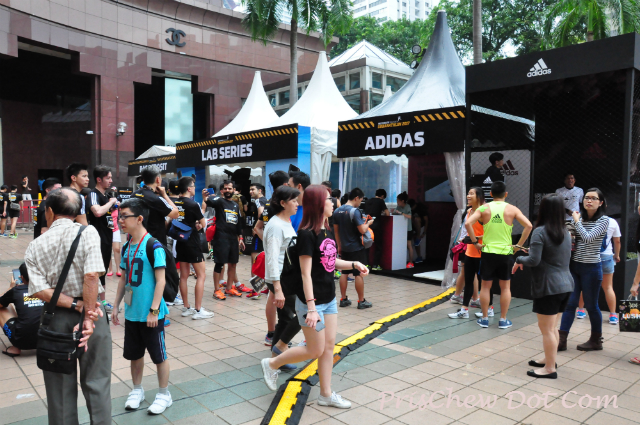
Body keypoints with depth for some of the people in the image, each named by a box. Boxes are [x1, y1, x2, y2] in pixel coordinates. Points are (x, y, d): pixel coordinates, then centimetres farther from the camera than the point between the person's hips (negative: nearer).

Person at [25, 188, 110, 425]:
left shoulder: (35, 247, 1)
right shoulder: (87, 232, -8)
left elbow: (38, 290, -11)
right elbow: (92, 275, -19)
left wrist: (77, 305, -12)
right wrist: (88, 316, -16)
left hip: (55, 317, 2)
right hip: (92, 313, -2)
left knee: (60, 385, 16)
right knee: (96, 381, 10)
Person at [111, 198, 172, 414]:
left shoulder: (153, 246, -16)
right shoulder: (126, 247, 5)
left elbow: (160, 280, -17)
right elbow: (124, 278, 13)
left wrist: (153, 310, -18)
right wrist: (116, 306, 12)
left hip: (151, 313, -6)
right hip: (131, 313, 6)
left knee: (158, 355, 8)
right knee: (134, 353, 18)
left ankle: (164, 395, 24)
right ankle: (137, 390, 38)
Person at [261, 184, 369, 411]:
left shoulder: (327, 230, 5)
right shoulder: (307, 234, -21)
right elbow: (306, 274, -23)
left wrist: (354, 264, 3)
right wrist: (311, 307, -24)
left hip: (329, 299, 8)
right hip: (312, 301, -8)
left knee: (329, 346, 12)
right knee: (315, 350, 4)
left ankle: (326, 394, 26)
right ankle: (271, 364, 23)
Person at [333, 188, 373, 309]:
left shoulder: (338, 211, 5)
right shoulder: (355, 211, -17)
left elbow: (336, 230, 11)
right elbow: (362, 230, -21)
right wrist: (368, 223, -2)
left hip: (344, 248, 7)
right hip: (356, 248, -7)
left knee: (344, 273, 13)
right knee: (359, 274, 2)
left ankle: (343, 299, 19)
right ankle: (361, 301, 9)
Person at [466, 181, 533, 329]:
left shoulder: (484, 208, -2)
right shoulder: (512, 209, -1)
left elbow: (468, 223, -14)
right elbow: (528, 226, -11)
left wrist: (475, 242, -5)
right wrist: (519, 245, -3)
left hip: (488, 252, 0)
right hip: (506, 253, 0)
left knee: (486, 286, 10)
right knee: (505, 287, 11)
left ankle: (484, 319, 17)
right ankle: (503, 320, 17)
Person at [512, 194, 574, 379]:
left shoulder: (540, 231, -15)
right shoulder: (566, 232, 10)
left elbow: (534, 260, -20)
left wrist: (519, 260, 0)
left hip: (548, 287, -9)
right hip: (565, 285, 9)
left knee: (546, 329, 2)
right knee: (552, 327, 20)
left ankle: (550, 369, 10)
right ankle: (549, 359, 33)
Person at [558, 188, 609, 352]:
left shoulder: (603, 220, -8)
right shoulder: (579, 218, 7)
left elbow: (588, 238, -21)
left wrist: (577, 221, -11)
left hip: (591, 268, -5)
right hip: (574, 266, 5)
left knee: (591, 305, 7)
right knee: (569, 303, 5)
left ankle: (596, 340, 25)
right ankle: (562, 340, 8)